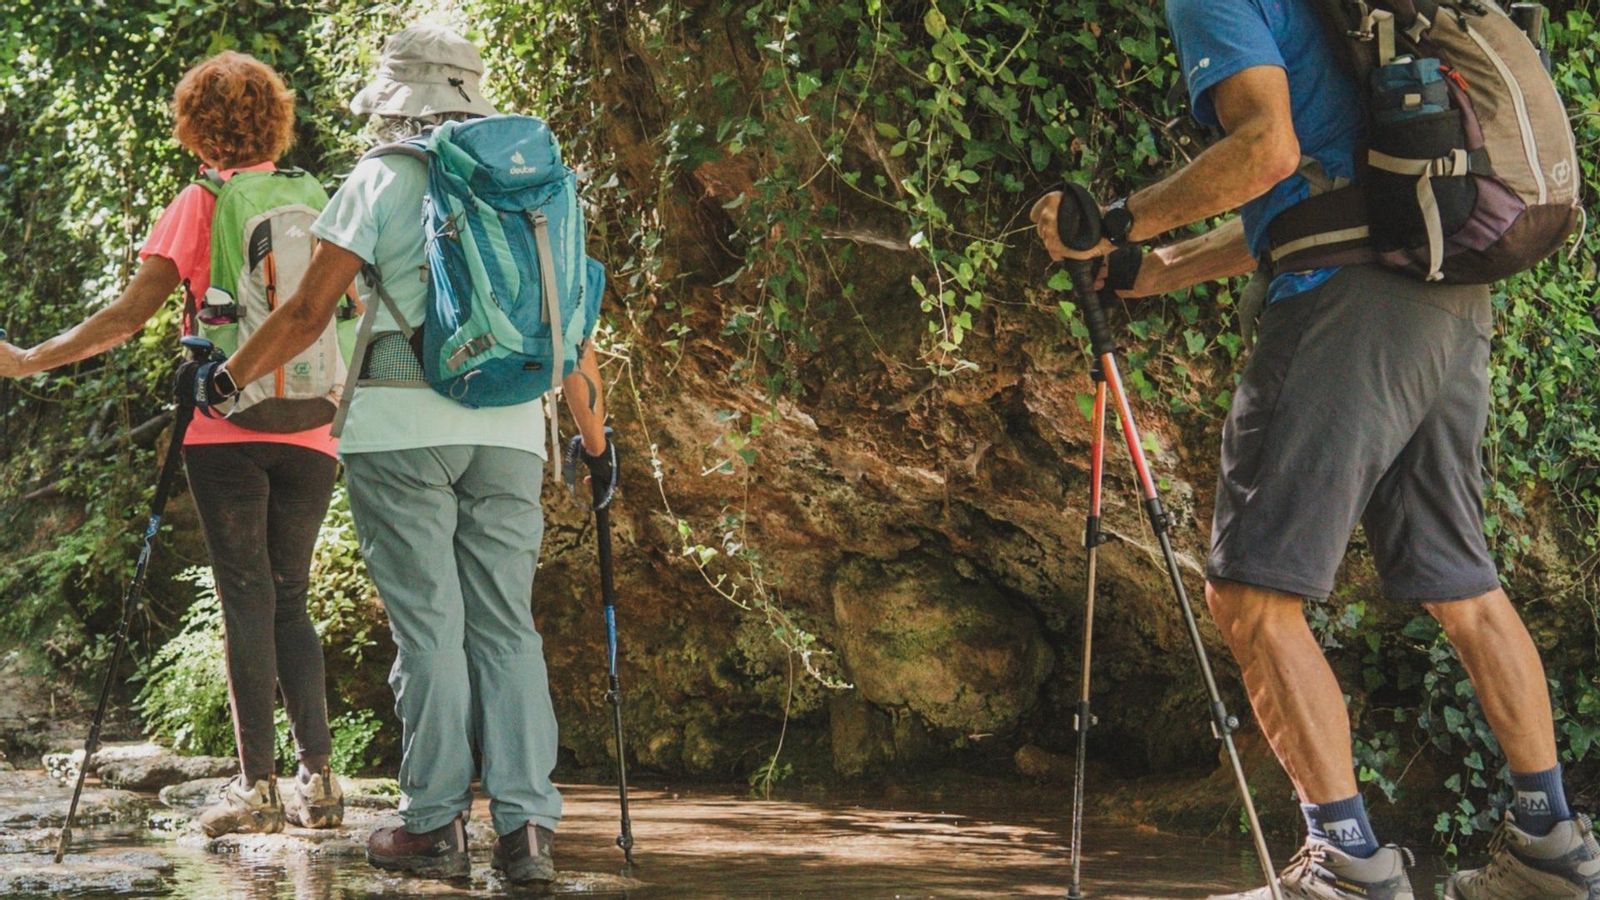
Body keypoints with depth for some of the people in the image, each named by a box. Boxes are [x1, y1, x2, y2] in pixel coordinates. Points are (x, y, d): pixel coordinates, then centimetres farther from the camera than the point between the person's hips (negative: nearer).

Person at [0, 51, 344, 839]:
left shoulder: (199, 203, 1)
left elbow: (131, 314, -4)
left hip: (229, 433, -3)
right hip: (310, 434, 3)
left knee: (247, 601, -1)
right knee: (290, 600, 10)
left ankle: (259, 785, -5)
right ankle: (318, 779, 2)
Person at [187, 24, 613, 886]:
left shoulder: (381, 179, 2)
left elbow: (307, 312, -1)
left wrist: (228, 376, 13)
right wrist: (596, 438, 23)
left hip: (403, 427, -4)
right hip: (510, 428, 4)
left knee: (428, 627, 0)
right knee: (507, 628, 6)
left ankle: (434, 825, 2)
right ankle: (528, 826, -1)